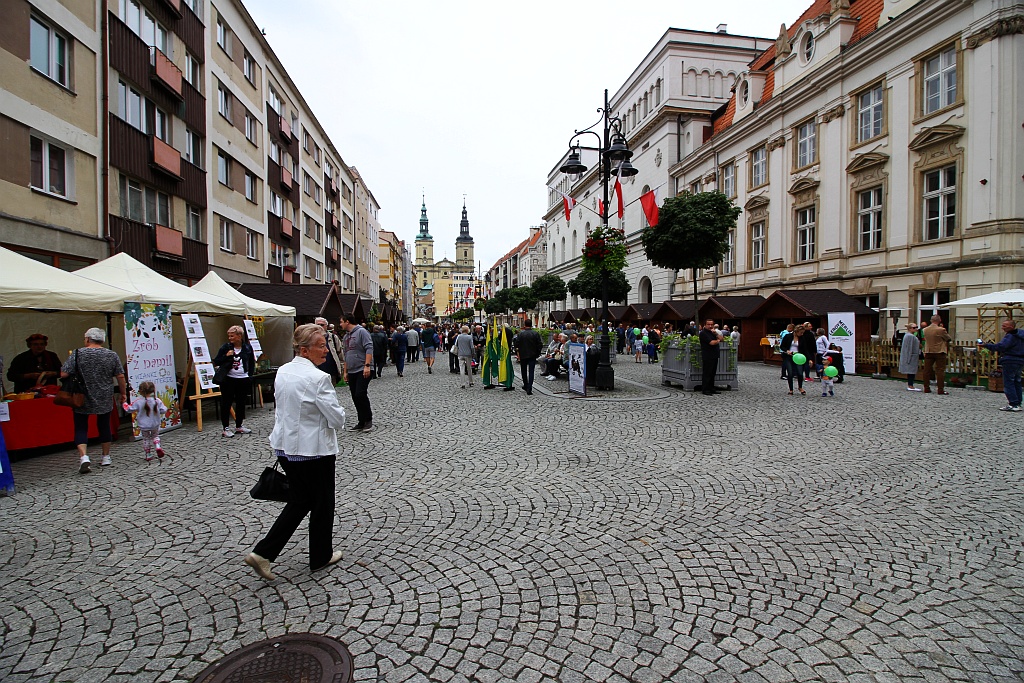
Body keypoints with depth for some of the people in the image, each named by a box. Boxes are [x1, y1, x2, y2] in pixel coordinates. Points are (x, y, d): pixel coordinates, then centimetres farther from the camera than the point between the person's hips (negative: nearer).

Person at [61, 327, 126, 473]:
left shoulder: (78, 354, -8)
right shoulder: (112, 355, -2)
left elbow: (64, 374, -11)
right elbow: (120, 376, 0)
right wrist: (122, 393, 10)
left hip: (82, 399, -2)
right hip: (105, 400, 2)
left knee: (81, 428, 5)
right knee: (104, 426, 13)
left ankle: (83, 457, -11)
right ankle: (106, 457, 20)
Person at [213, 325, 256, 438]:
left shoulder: (247, 347, 2)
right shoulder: (226, 347, -2)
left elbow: (252, 363, 13)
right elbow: (216, 362, -1)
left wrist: (250, 374, 3)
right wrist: (226, 356, -17)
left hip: (243, 380, 2)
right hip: (228, 380, -2)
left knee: (241, 403, 11)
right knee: (226, 404, 1)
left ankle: (239, 426, 24)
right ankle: (226, 428, 10)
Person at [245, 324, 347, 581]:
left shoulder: (282, 372, 3)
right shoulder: (318, 378, -23)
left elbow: (280, 407, 14)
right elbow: (337, 419, -19)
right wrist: (338, 417, 3)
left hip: (285, 448, 8)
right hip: (313, 451, -8)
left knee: (299, 501, 22)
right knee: (322, 503, 13)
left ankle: (263, 552, 17)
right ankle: (321, 557, 30)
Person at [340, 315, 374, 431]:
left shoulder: (361, 332, -8)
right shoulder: (346, 336, 18)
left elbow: (369, 349, -16)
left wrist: (367, 365, -24)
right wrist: (345, 371, 21)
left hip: (363, 371, -9)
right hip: (351, 372, 9)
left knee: (360, 394, -15)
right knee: (355, 398, 8)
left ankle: (368, 420, -2)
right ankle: (361, 422, 16)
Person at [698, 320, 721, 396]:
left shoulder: (712, 332, 19)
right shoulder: (703, 333, -9)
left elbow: (721, 339, 12)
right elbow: (712, 342, -19)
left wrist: (716, 333, -4)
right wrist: (717, 341, 2)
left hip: (714, 356, 9)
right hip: (707, 357, -9)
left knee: (712, 373, 11)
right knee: (707, 374, -6)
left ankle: (711, 389, 17)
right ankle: (705, 390, -2)